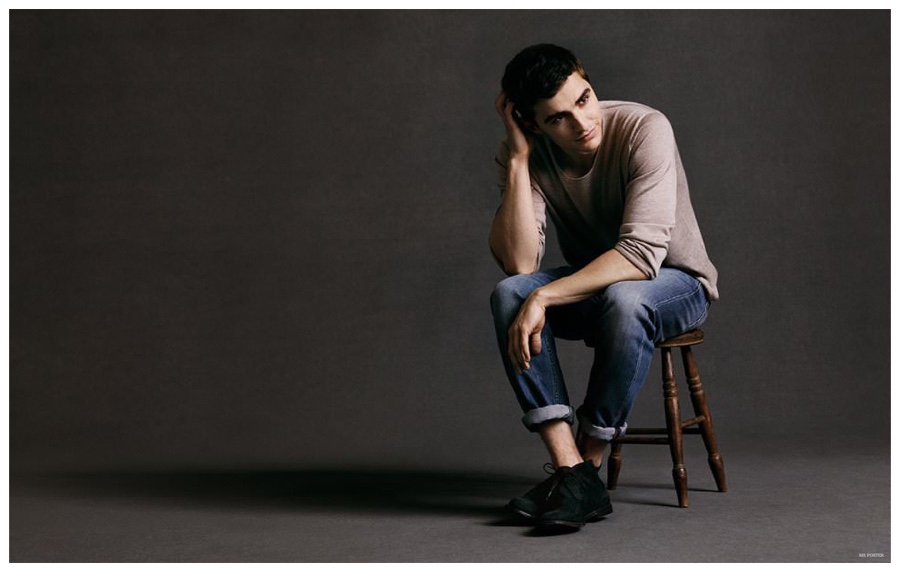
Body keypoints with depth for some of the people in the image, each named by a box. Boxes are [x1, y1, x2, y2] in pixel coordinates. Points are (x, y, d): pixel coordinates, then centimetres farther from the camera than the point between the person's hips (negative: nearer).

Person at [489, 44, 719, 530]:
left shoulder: (644, 130, -25)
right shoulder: (526, 155, -13)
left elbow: (642, 253, -33)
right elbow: (519, 264, -25)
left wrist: (544, 297, -36)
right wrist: (517, 159, -28)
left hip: (675, 283, -4)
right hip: (593, 285, 4)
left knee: (623, 299, -38)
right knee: (508, 295, -25)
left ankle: (589, 463, -21)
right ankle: (570, 470, -30)